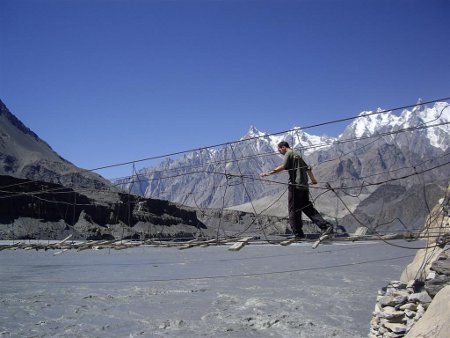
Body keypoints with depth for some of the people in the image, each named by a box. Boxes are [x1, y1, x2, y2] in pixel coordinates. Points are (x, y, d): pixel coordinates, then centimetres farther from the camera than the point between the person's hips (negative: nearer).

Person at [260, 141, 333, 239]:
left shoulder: (289, 154, -2)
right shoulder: (297, 154, 23)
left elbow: (283, 166, -19)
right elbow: (308, 168, 30)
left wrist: (269, 173, -25)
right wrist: (313, 180, 45)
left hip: (295, 185, -8)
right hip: (304, 186, 8)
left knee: (294, 210, -1)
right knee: (308, 208, 10)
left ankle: (298, 233, -1)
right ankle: (326, 226, 3)